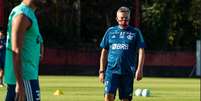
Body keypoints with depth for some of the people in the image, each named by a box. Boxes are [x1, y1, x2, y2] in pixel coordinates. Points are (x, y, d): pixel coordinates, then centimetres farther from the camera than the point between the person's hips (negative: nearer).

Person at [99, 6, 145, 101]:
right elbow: (104, 52, 14)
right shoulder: (110, 31, 11)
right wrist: (101, 71, 8)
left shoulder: (135, 32, 6)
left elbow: (141, 51, 1)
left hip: (128, 72, -1)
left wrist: (139, 69, -11)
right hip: (111, 70, 1)